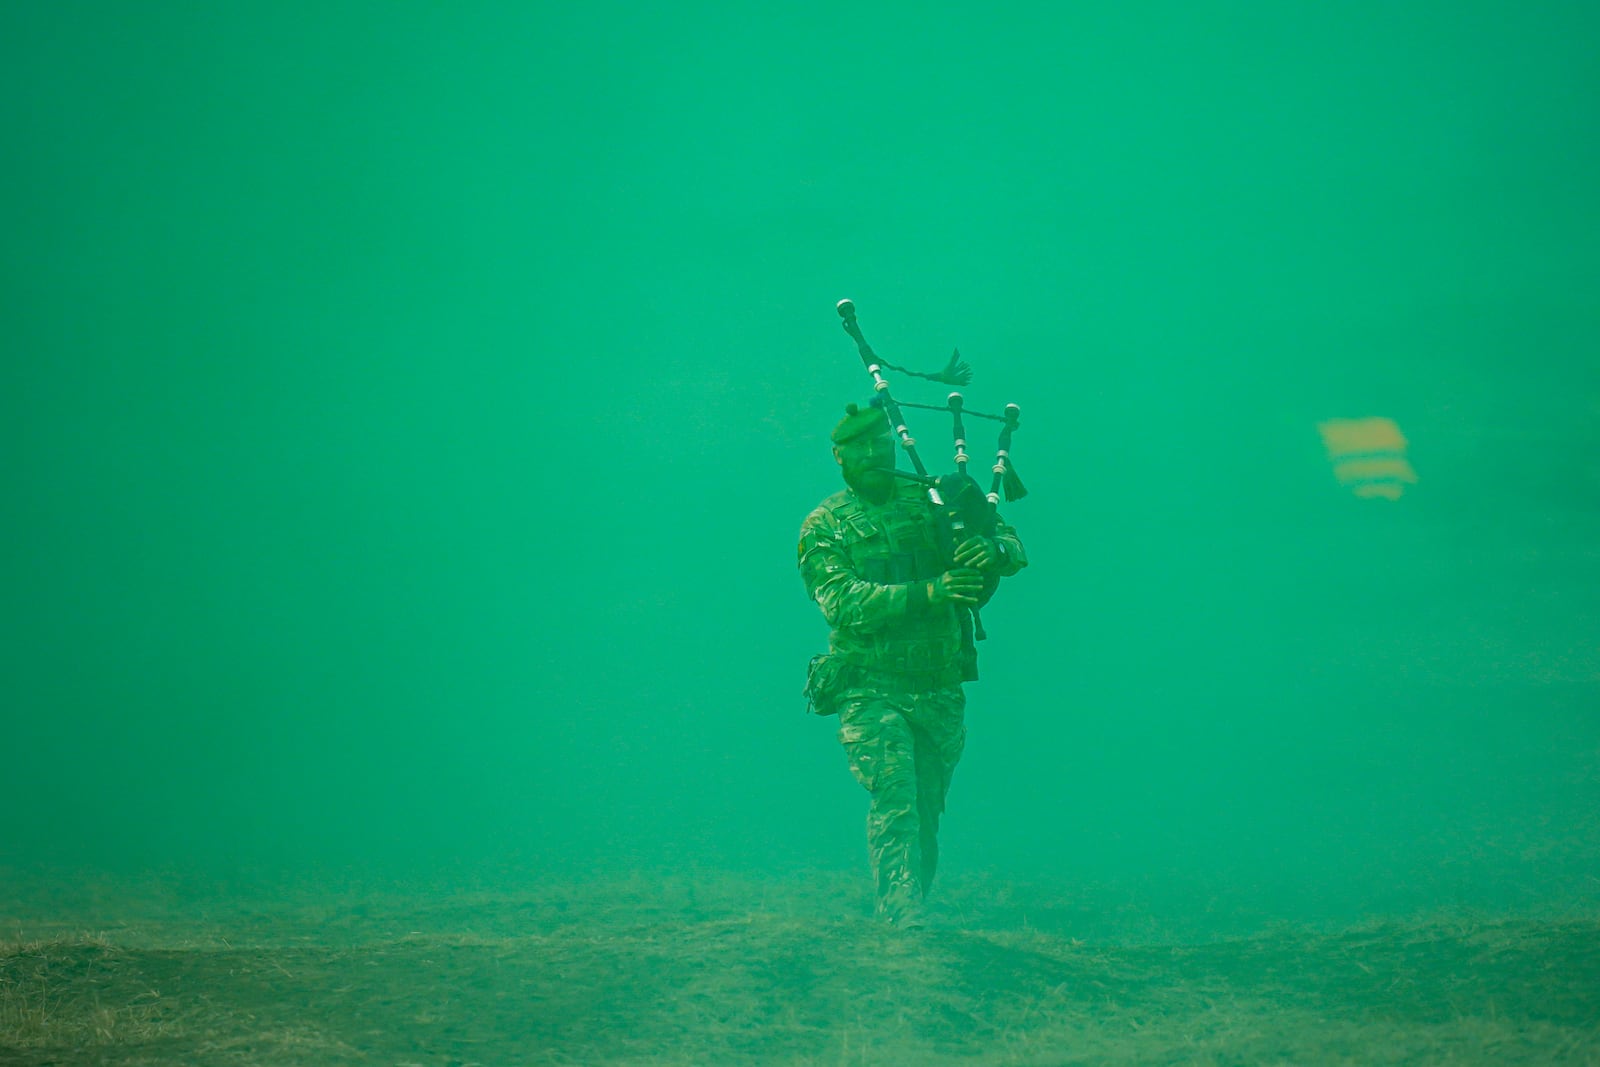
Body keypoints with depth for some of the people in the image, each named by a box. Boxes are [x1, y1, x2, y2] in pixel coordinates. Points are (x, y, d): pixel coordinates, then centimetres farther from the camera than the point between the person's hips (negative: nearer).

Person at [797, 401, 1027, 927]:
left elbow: (1012, 544, 9)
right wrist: (926, 593, -26)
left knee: (927, 810, 8)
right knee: (895, 802, -18)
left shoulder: (930, 499, 10)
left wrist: (994, 551, -18)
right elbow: (845, 606, -14)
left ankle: (893, 918, 20)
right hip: (871, 690, -4)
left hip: (939, 690, 4)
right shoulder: (823, 527, 1)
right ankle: (902, 920, -24)